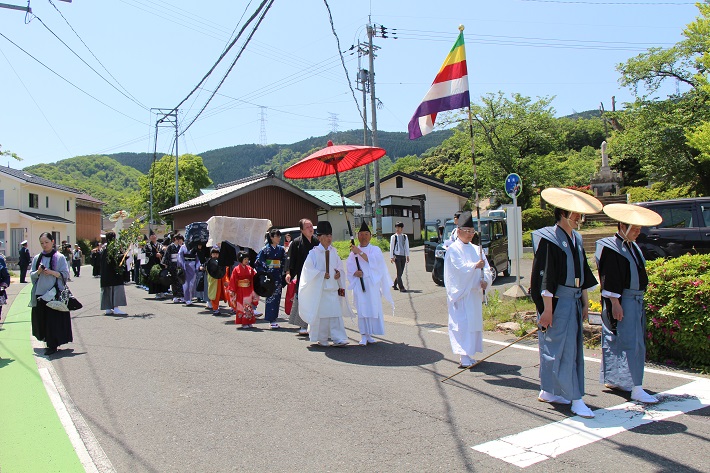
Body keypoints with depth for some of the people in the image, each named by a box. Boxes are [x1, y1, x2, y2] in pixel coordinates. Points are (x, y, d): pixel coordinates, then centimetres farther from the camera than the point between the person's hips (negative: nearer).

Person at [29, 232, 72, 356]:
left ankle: (53, 345, 1)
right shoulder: (37, 258, 11)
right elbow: (31, 275, 10)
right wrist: (38, 272, -11)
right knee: (41, 319, 6)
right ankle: (47, 339, 23)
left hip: (54, 293, -4)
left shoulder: (59, 257, -1)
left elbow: (65, 274, -4)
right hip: (40, 293, 4)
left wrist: (51, 272, -18)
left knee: (54, 319, -6)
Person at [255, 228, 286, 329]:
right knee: (271, 297, -6)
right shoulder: (266, 249, -4)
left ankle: (273, 319, 15)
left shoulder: (281, 249, 10)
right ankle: (272, 321, -4)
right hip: (269, 276, -5)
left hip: (278, 276, 5)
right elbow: (258, 262, -6)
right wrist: (263, 272, -10)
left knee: (277, 297, 6)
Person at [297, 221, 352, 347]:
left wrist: (339, 272, -2)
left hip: (333, 287, 4)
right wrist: (322, 274, -15)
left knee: (336, 313, -2)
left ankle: (338, 339, 0)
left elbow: (339, 265, 17)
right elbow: (309, 269, -7)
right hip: (319, 288, -4)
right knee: (321, 313, 2)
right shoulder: (314, 252, -5)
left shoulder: (334, 252, 9)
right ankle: (321, 339, 16)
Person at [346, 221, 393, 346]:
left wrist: (360, 252, -20)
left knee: (373, 308, -1)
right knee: (361, 309, -3)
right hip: (359, 283, 1)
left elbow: (372, 261, -13)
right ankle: (364, 336, 2)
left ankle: (369, 334, 10)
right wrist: (355, 272, -15)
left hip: (372, 283, 0)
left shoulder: (375, 250, 5)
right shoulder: (353, 251, 10)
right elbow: (349, 266, 5)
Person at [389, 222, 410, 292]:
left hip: (403, 256, 5)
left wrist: (407, 256, 11)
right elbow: (391, 247, -1)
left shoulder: (405, 236, 12)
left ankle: (394, 285, 25)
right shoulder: (393, 237, -1)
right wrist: (391, 257, -6)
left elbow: (407, 247, 15)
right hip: (397, 256, -5)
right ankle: (401, 287, -7)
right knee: (399, 272, -7)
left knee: (400, 272, 8)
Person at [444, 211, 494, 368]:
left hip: (475, 293, 7)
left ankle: (469, 355, 19)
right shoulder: (453, 249, -4)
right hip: (461, 293, -7)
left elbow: (486, 268, 6)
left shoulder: (476, 249, 14)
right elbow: (461, 269, -15)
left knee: (475, 323, 10)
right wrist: (475, 266, -26)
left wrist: (485, 280, -12)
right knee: (462, 324, -9)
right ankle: (464, 357, -7)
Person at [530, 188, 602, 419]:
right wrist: (547, 309, -18)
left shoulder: (576, 239, 12)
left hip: (573, 301, 8)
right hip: (557, 302, -8)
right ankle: (575, 399, 4)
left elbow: (583, 274, 19)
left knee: (553, 348, 14)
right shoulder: (549, 239, -12)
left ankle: (548, 391, 25)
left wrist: (585, 301, 17)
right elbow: (545, 277, -16)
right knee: (564, 349, -3)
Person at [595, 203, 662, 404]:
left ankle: (612, 380, 26)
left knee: (616, 341, 15)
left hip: (636, 300, 9)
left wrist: (639, 299, 21)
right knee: (630, 342, -9)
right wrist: (615, 303, -21)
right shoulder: (610, 247, -14)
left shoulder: (633, 247, 14)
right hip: (621, 302, -9)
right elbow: (609, 279, -18)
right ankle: (636, 389, -5)